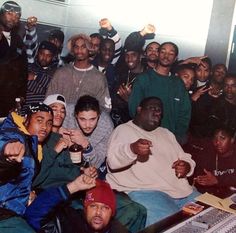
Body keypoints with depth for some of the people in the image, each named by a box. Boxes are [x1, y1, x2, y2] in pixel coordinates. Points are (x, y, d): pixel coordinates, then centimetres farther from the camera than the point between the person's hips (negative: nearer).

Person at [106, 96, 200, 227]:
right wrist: (132, 149, -31)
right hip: (145, 191, -7)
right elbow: (113, 161, -10)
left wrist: (187, 166, 1)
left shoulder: (166, 133, 26)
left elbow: (186, 158, 26)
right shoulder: (123, 130, 5)